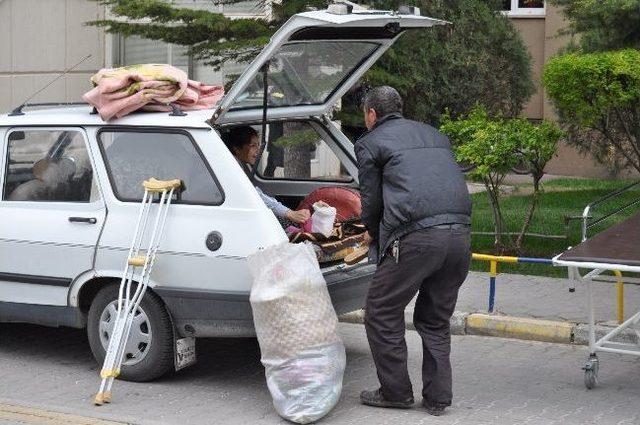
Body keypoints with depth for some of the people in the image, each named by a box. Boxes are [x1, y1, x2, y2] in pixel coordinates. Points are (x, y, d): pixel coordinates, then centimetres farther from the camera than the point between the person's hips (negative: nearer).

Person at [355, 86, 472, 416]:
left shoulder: (370, 143, 10)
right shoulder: (434, 135, 27)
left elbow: (371, 200, 11)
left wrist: (372, 234, 32)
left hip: (415, 237, -6)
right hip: (459, 232, 6)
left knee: (382, 314, 10)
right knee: (435, 320, 19)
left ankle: (396, 392, 15)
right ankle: (437, 398, 19)